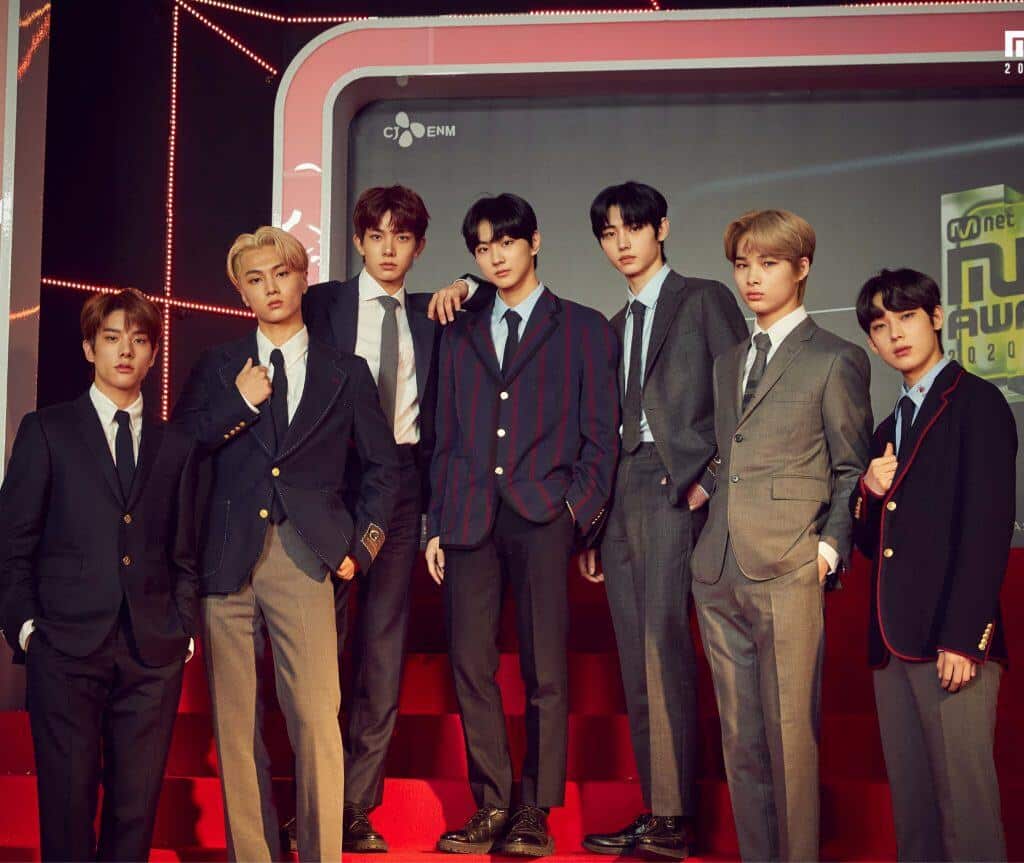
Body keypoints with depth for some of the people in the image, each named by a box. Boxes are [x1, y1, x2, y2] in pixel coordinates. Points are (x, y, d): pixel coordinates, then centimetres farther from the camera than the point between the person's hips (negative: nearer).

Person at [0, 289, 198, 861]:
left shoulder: (176, 446, 14)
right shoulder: (47, 431, 7)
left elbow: (184, 551, 14)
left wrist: (184, 626, 4)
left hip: (154, 652, 2)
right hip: (68, 644, -2)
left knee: (138, 802, 4)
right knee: (68, 799, -1)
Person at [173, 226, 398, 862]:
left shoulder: (346, 372, 12)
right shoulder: (218, 369, 14)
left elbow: (384, 465, 15)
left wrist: (362, 545, 6)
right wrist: (240, 405, -3)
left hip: (304, 557, -1)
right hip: (228, 557, 2)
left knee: (317, 720, -11)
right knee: (236, 723, 3)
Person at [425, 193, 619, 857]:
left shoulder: (584, 329, 9)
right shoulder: (461, 335, 19)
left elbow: (602, 434, 5)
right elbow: (447, 437, 16)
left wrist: (580, 510, -7)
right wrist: (436, 524, 9)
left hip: (543, 515, -3)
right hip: (470, 519, 3)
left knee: (545, 670, -3)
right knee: (470, 665, 0)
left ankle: (535, 810, 5)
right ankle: (492, 805, 9)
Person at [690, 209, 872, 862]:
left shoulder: (837, 360, 1)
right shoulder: (729, 363, 20)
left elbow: (852, 470, 2)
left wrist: (831, 549, -7)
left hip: (788, 573, -6)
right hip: (721, 574, 6)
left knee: (789, 735, -4)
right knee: (739, 737, 9)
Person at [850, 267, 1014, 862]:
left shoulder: (976, 402, -2)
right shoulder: (889, 428, 21)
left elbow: (990, 527, -12)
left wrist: (963, 638, -18)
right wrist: (868, 495, 0)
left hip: (951, 641, -7)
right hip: (893, 643, 7)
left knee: (964, 801, -8)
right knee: (911, 802, 10)